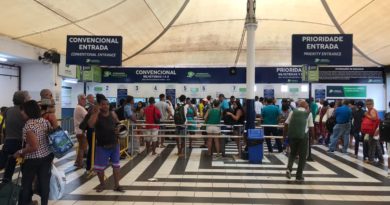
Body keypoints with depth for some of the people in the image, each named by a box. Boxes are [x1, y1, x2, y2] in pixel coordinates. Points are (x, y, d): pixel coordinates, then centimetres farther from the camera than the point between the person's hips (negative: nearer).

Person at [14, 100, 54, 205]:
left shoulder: (29, 125, -20)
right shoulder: (45, 121, 1)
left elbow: (34, 147, -23)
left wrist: (20, 152, -10)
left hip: (33, 159, -6)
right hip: (47, 156, 6)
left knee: (26, 183, 13)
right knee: (44, 181, 13)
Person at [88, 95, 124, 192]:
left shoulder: (113, 114, 1)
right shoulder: (96, 115, -8)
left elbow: (118, 124, 14)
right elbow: (90, 125, -26)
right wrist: (96, 112, -26)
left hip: (114, 144, 3)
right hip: (102, 146, -2)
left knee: (116, 165, 9)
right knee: (99, 167, 6)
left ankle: (116, 185, 22)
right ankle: (102, 184, 31)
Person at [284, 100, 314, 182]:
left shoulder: (293, 112, 8)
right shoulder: (308, 113, 4)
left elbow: (286, 124, 6)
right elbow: (311, 127, 1)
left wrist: (284, 134, 15)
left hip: (292, 135, 2)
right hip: (303, 136, -2)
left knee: (292, 153, 21)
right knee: (302, 156, 10)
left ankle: (289, 169, 0)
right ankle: (299, 176, 14)